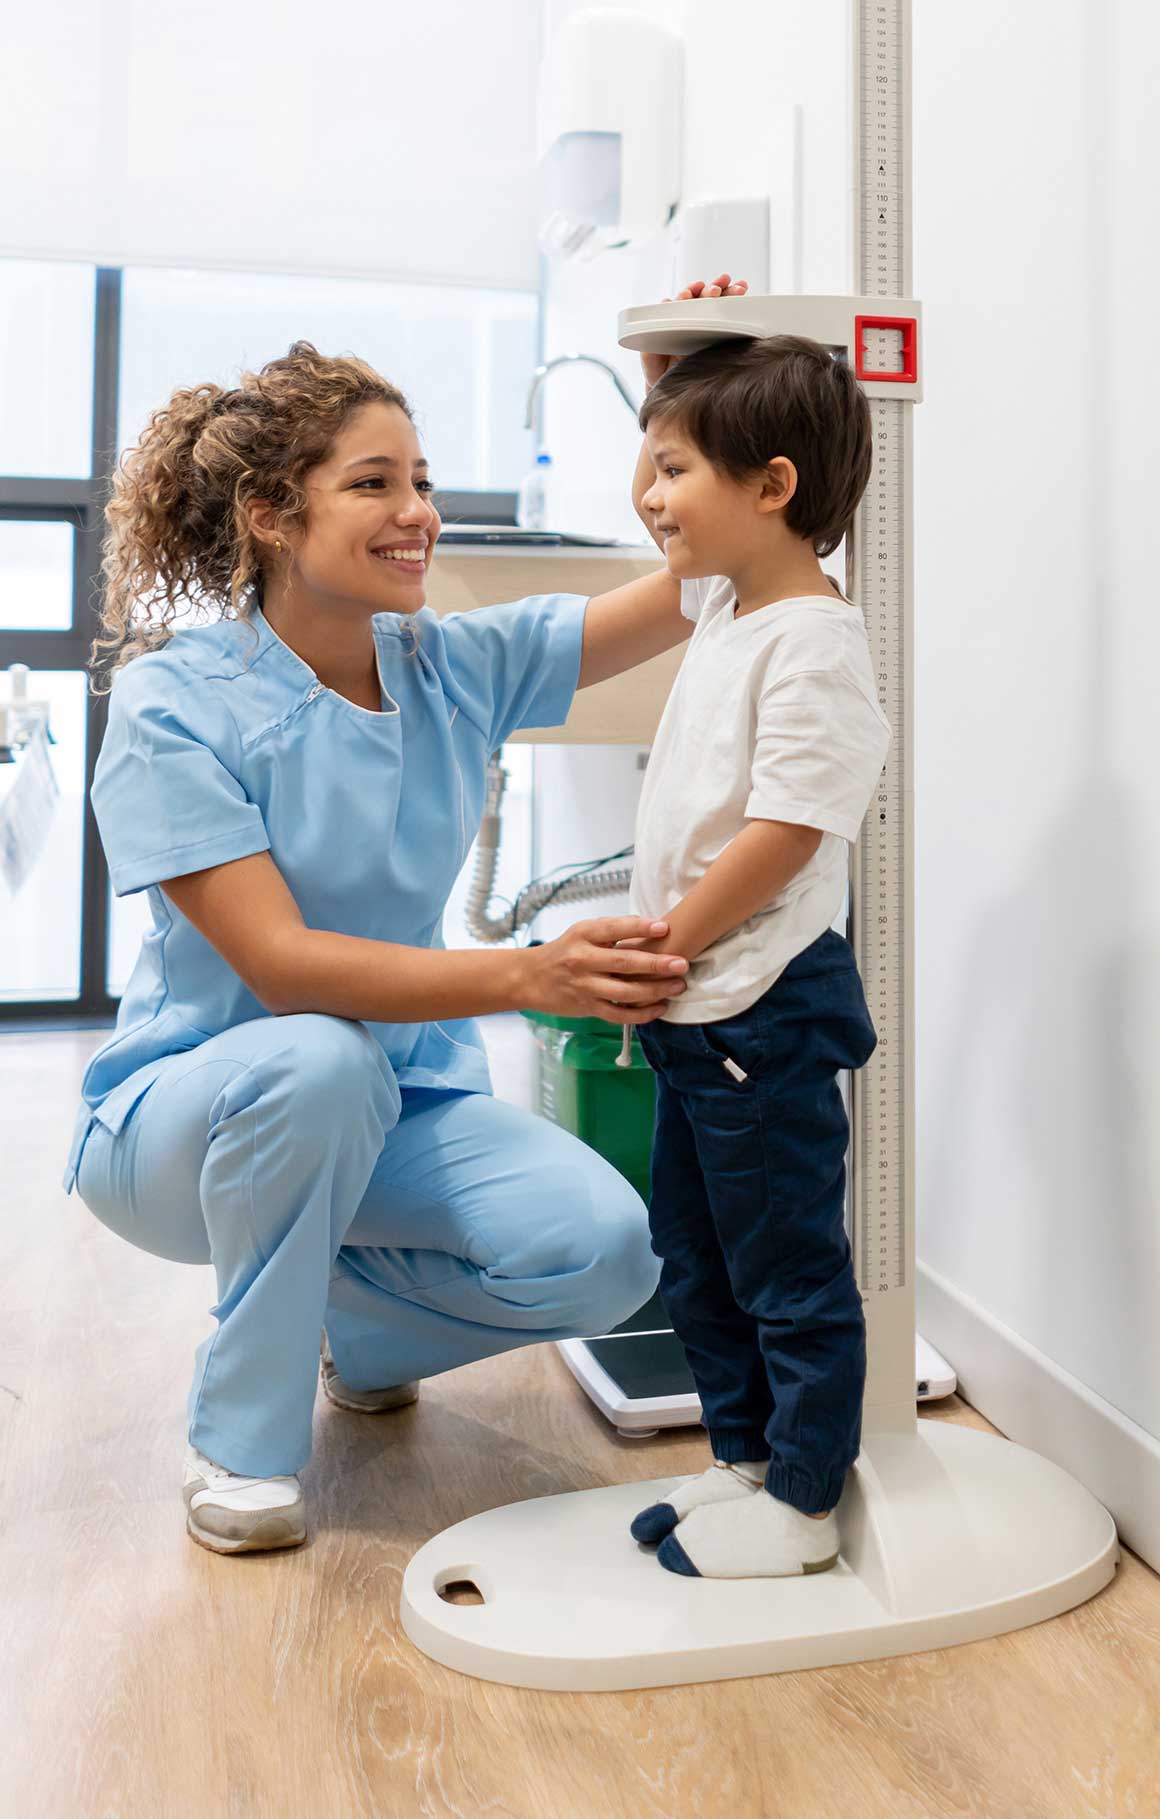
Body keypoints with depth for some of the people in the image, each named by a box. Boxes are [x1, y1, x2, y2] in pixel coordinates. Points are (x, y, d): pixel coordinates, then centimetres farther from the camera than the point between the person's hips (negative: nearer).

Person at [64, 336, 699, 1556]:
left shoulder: (453, 668, -4)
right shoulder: (173, 704, -17)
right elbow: (280, 963, -28)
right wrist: (529, 976, -39)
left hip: (400, 1109, 4)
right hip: (187, 1114, -3)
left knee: (603, 1250, -21)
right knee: (319, 1063, -38)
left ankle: (363, 1323, 13)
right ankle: (239, 1436, -12)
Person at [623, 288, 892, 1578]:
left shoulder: (813, 645, -18)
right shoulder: (725, 602, 11)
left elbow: (784, 834, -23)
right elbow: (682, 496, 32)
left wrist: (661, 944, -17)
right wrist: (666, 371, 18)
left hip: (764, 1010, -10)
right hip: (696, 1005, 10)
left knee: (788, 1268, 5)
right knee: (695, 1261, 19)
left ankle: (802, 1506, 21)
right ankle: (742, 1459, 35)